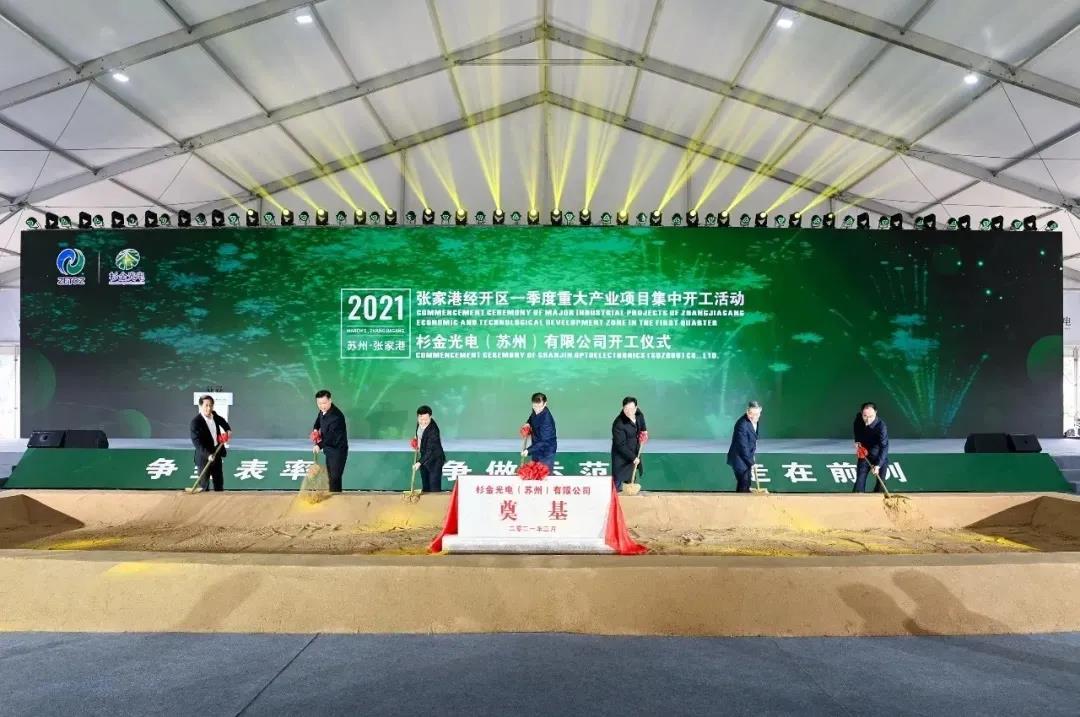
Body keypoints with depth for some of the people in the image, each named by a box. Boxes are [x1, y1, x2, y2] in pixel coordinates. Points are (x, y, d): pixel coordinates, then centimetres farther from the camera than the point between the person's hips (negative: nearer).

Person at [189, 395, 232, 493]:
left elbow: (223, 422, 25)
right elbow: (196, 441, -27)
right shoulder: (196, 421, -21)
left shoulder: (214, 415, 0)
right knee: (203, 484, 1)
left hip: (217, 453, 7)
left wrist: (228, 429, 8)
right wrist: (207, 454, -36)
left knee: (219, 481, 18)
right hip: (204, 456, -7)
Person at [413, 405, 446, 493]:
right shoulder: (419, 423, -6)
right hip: (424, 457, 8)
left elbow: (430, 450, -32)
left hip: (434, 460, -8)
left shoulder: (433, 430, -30)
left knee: (434, 489, -9)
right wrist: (417, 442, 6)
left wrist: (419, 462, -38)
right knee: (426, 487, 14)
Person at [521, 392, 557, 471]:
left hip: (546, 450, -8)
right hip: (537, 447, 8)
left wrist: (529, 450, -42)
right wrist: (528, 423, -3)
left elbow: (544, 441, -34)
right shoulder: (535, 411, -9)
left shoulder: (547, 419, -32)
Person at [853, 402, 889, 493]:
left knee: (880, 485, 4)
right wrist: (857, 441, -5)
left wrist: (878, 465, -49)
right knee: (859, 483, 1)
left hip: (880, 457, -3)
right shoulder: (858, 418, -18)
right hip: (864, 454, 3)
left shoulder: (881, 426, -32)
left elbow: (884, 447, -39)